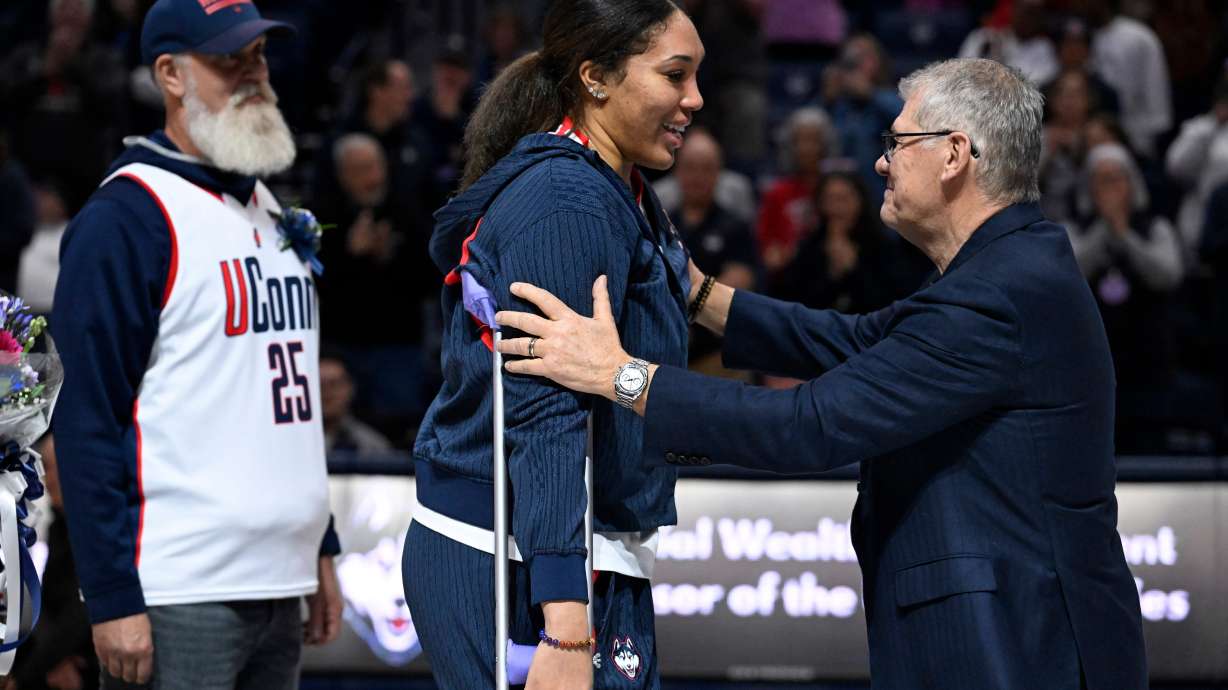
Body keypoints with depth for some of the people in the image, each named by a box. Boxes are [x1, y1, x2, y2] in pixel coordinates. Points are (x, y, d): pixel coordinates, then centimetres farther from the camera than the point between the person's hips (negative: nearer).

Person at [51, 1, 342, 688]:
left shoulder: (271, 212, 18)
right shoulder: (125, 219, -9)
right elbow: (88, 421, -13)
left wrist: (322, 552, 18)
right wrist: (113, 600, -18)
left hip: (281, 593, 8)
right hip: (176, 600, -8)